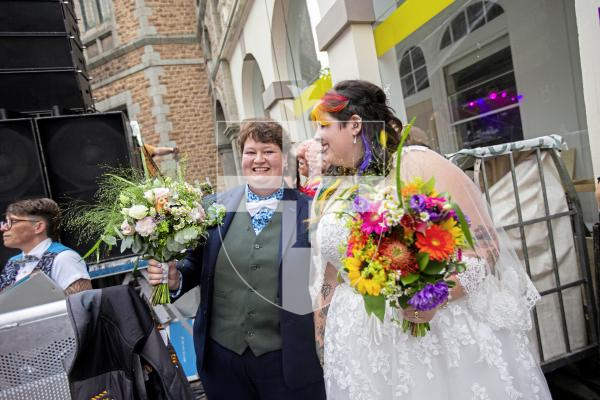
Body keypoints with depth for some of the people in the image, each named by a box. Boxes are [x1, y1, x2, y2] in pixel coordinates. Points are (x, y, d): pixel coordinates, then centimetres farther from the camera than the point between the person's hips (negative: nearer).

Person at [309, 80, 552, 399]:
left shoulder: (417, 163, -9)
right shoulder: (331, 194, 7)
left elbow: (485, 243, -11)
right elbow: (329, 279, 12)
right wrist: (325, 340, 14)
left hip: (444, 327, -4)